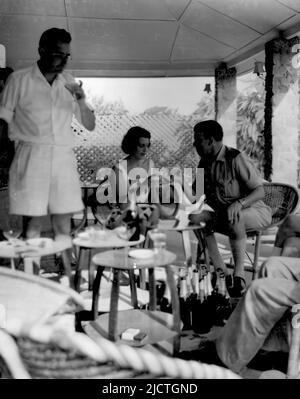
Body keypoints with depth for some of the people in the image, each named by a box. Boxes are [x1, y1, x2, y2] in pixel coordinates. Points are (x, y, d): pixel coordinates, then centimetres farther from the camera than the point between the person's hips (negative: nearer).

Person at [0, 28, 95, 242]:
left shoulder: (69, 82, 12)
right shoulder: (19, 79, 2)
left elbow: (90, 125, 13)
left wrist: (81, 101, -5)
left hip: (64, 159, 3)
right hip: (31, 158, -3)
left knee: (64, 228, 4)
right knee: (33, 223, -4)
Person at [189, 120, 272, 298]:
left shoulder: (236, 159, -17)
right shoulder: (205, 162, 4)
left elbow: (260, 191, -20)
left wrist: (239, 203, -38)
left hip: (254, 211, -6)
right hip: (222, 214, 7)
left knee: (233, 217, -39)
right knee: (196, 217, -19)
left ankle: (239, 273, -29)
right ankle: (222, 272, -18)